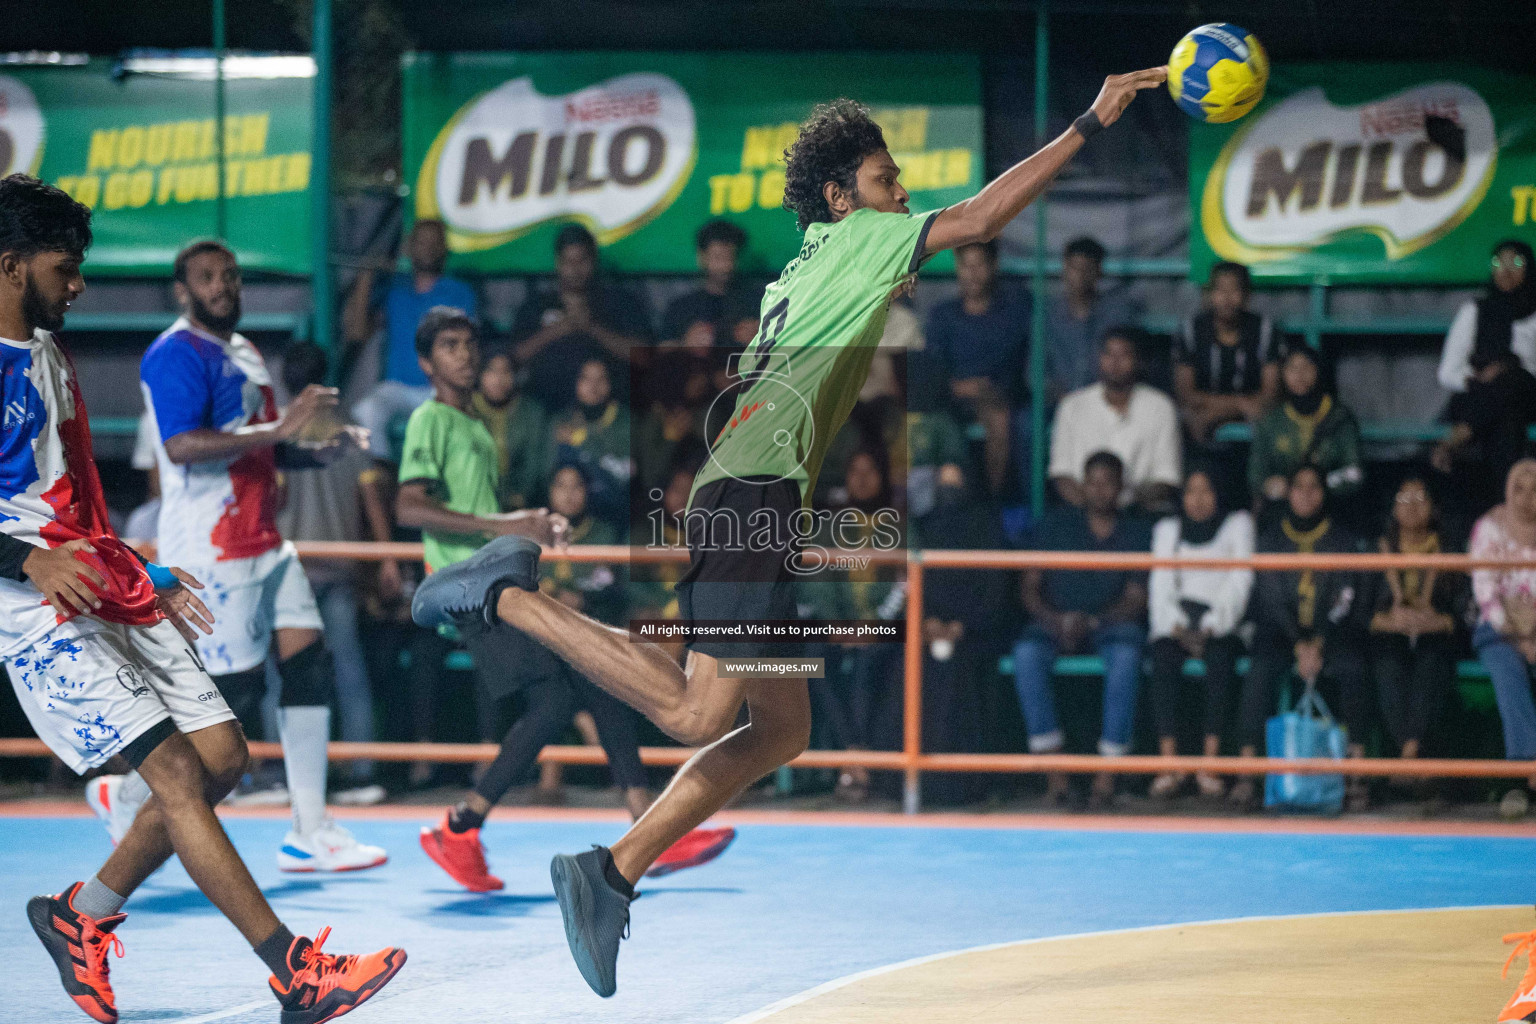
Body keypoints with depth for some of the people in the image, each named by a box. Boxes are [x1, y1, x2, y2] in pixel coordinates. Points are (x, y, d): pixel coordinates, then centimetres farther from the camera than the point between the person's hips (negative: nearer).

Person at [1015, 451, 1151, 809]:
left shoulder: (1136, 532, 7)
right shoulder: (1056, 524, 10)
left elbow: (1135, 601, -2)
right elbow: (1030, 586, 5)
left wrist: (1091, 621, -19)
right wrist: (1054, 620, -16)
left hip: (1111, 622, -1)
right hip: (1055, 621, 1)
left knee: (1126, 654, -37)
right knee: (1026, 652, -34)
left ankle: (1108, 771, -34)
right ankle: (1053, 769, -32)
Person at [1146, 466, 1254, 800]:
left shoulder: (1237, 524, 12)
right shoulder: (1168, 529, 19)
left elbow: (1240, 581, 1)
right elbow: (1160, 584, 8)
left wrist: (1212, 626, -13)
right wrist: (1176, 626, -11)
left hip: (1221, 619, -1)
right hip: (1178, 618, 1)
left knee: (1220, 657, -36)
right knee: (1164, 656, -33)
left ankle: (1210, 763, -36)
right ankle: (1169, 764, -36)